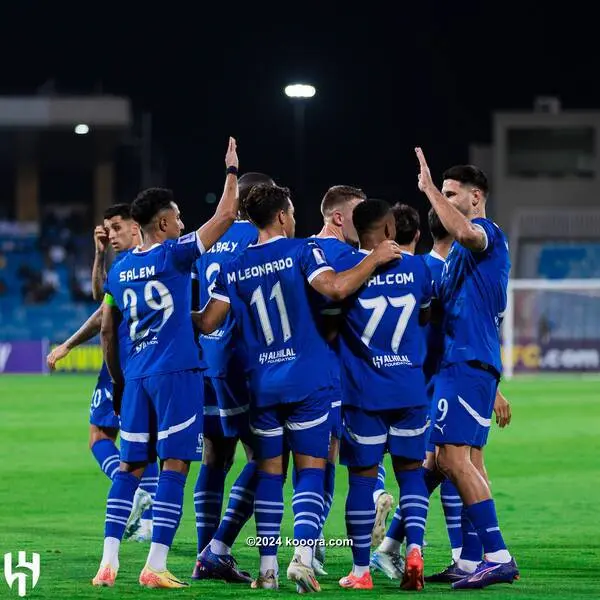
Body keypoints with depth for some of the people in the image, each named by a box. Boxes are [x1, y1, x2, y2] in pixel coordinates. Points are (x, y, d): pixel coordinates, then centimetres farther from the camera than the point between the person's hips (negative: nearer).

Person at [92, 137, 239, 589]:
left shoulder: (120, 270, 12)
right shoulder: (174, 255, -6)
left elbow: (107, 332, 15)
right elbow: (225, 215, -6)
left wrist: (118, 382, 24)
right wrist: (232, 171, 8)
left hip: (136, 376, 6)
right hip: (176, 373, -6)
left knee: (131, 466, 10)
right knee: (175, 465, -4)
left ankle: (109, 560, 2)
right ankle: (155, 565, -10)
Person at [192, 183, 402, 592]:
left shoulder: (235, 268, 7)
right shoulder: (301, 251, -4)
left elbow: (207, 323, 4)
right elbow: (336, 287, -21)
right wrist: (375, 259, -8)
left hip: (261, 384, 3)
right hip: (308, 380, -3)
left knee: (269, 472, 10)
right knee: (311, 470, 0)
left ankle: (268, 567, 6)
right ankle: (303, 556, -16)